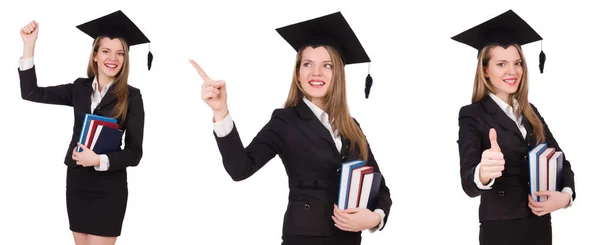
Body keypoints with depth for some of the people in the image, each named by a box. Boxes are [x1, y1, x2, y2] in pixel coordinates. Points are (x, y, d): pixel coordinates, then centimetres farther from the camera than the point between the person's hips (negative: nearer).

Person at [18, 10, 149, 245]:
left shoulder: (131, 96, -8)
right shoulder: (80, 88, 4)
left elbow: (134, 153, -10)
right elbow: (31, 92, 1)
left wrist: (98, 160, -24)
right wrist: (29, 45, -4)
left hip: (109, 188, -4)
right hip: (77, 182, 4)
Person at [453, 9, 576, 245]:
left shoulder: (531, 112, 8)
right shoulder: (472, 115, -10)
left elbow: (560, 161, 12)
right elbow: (469, 183, -22)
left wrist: (566, 194, -9)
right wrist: (483, 173, -45)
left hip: (540, 223, 6)